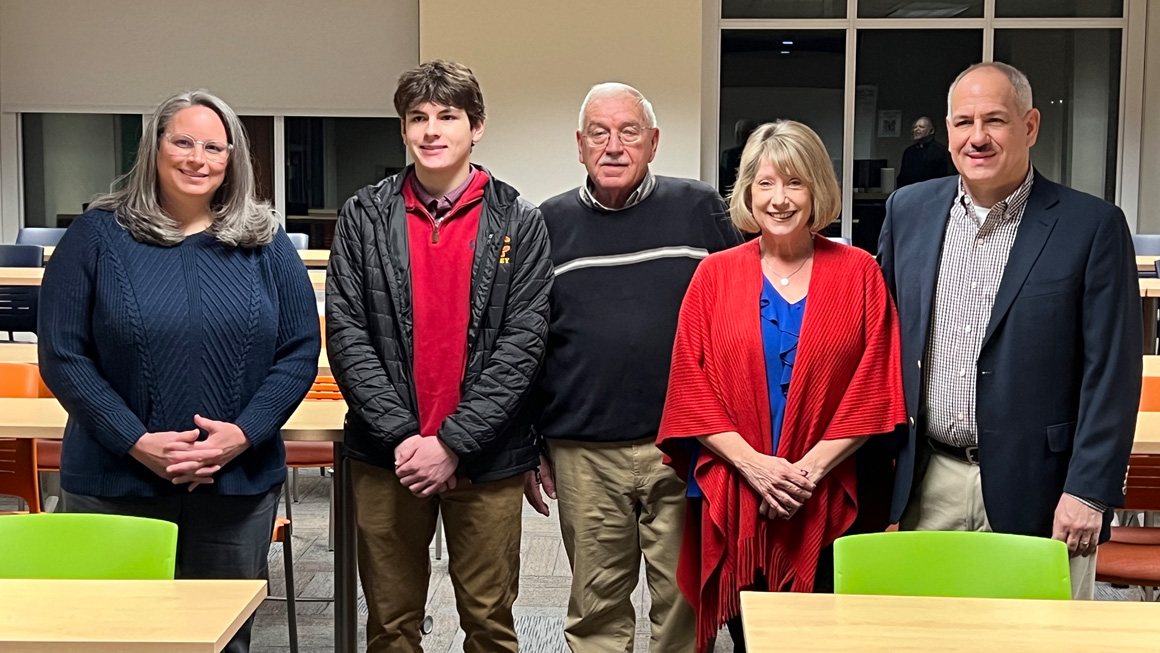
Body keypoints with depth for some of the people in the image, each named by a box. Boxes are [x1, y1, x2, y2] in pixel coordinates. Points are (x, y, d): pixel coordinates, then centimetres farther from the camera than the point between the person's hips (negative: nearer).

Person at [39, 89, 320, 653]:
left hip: (239, 482, 2)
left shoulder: (264, 242, 5)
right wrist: (137, 442, -14)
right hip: (115, 484, -1)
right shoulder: (98, 235, 0)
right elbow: (62, 356, -4)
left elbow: (301, 351, 3)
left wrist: (245, 433, -11)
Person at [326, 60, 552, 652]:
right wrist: (401, 435, -12)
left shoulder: (518, 223, 0)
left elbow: (523, 343, -6)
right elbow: (346, 334, -2)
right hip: (385, 457, 1)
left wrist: (453, 442, -13)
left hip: (486, 458, -1)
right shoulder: (364, 216, 4)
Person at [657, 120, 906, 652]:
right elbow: (692, 389, 0)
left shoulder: (858, 274, 3)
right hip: (733, 502, 1)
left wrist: (811, 467, -11)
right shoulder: (715, 275, 5)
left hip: (825, 503, 0)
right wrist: (753, 464, -11)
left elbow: (873, 389, -1)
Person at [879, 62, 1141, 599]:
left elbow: (1112, 372, -7)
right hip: (927, 486, 4)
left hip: (1034, 490, -3)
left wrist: (1089, 491, -12)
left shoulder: (1092, 226, -6)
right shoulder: (909, 210, 6)